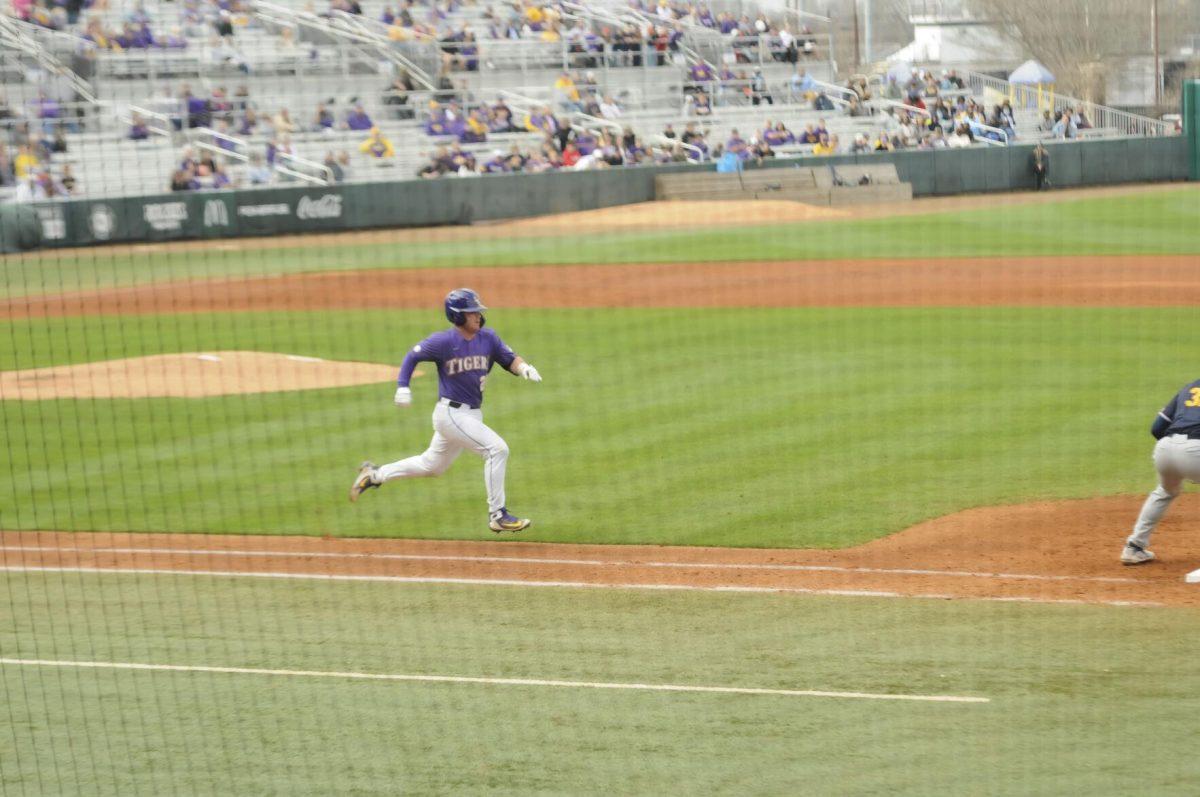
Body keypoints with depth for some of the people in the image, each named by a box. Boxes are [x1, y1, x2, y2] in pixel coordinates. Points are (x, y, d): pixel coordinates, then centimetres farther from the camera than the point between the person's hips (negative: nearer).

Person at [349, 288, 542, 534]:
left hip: (472, 414, 8)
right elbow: (412, 356, -3)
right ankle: (498, 516, -13)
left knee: (431, 466, 22)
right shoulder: (443, 341, -14)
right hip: (451, 414, -8)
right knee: (497, 449, -19)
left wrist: (523, 367, -18)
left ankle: (374, 475, 37)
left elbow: (509, 359, 5)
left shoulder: (488, 338, 2)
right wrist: (402, 387, -12)